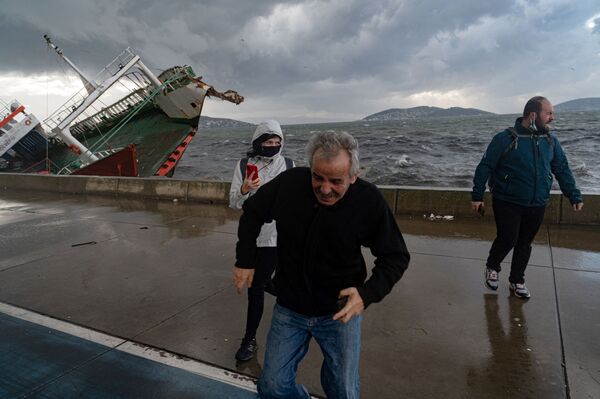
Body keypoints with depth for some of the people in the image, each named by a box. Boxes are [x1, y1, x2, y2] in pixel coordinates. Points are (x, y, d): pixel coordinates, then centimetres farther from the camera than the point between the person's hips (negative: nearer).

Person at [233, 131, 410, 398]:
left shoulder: (370, 201, -21)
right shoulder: (289, 183, -18)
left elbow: (395, 257, -10)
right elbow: (252, 213, 2)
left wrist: (368, 294, -26)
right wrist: (245, 261, -1)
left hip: (341, 311, -1)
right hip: (289, 308, 2)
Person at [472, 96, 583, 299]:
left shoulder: (550, 141, 6)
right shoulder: (505, 138, -11)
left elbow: (562, 170, 13)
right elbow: (485, 167, -9)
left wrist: (574, 196, 8)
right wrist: (477, 196, -10)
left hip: (537, 206, 5)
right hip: (508, 204, -5)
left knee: (525, 243, 12)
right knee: (508, 240, -6)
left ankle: (517, 281, 29)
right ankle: (492, 267, 25)